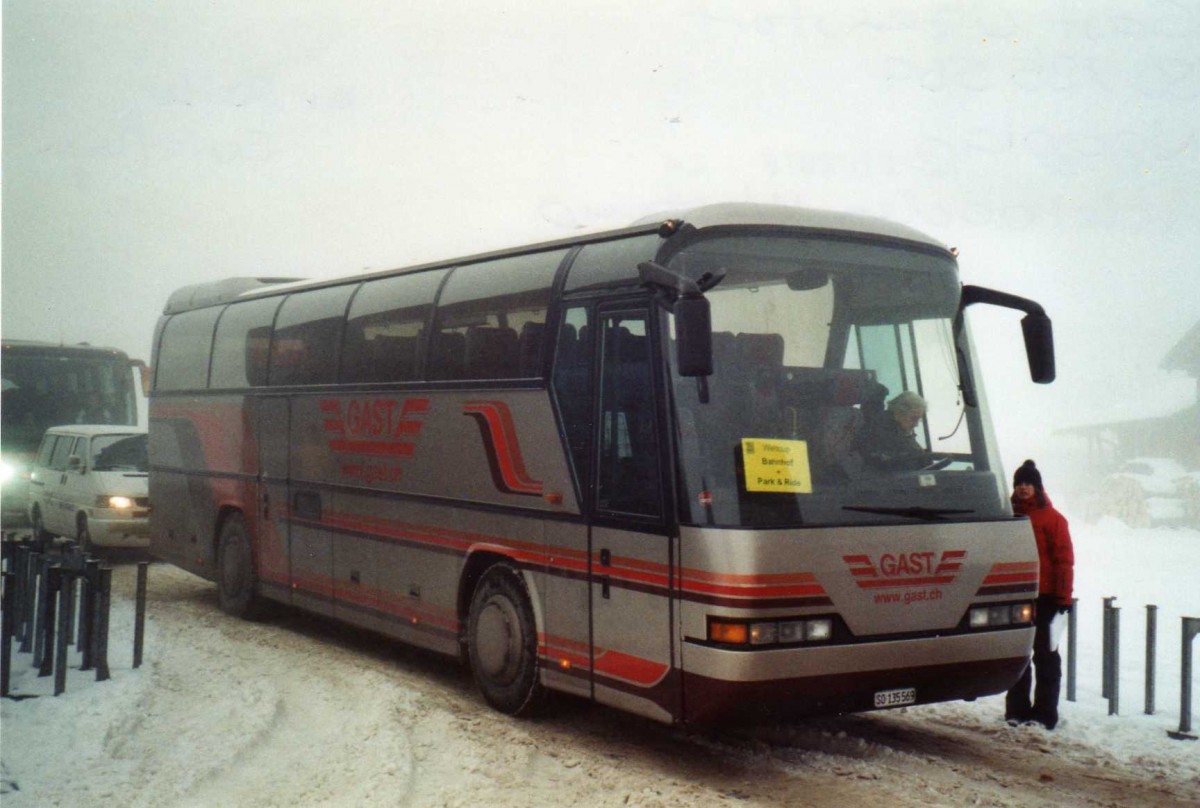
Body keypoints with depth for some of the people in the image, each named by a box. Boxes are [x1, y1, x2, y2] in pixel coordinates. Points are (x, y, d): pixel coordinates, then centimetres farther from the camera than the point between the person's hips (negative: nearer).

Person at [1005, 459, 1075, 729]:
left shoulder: (1053, 519, -2)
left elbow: (1064, 559, -4)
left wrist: (1063, 596, -10)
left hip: (1044, 597, -4)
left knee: (1045, 654, 2)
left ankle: (1045, 713, 6)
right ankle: (1016, 709, 17)